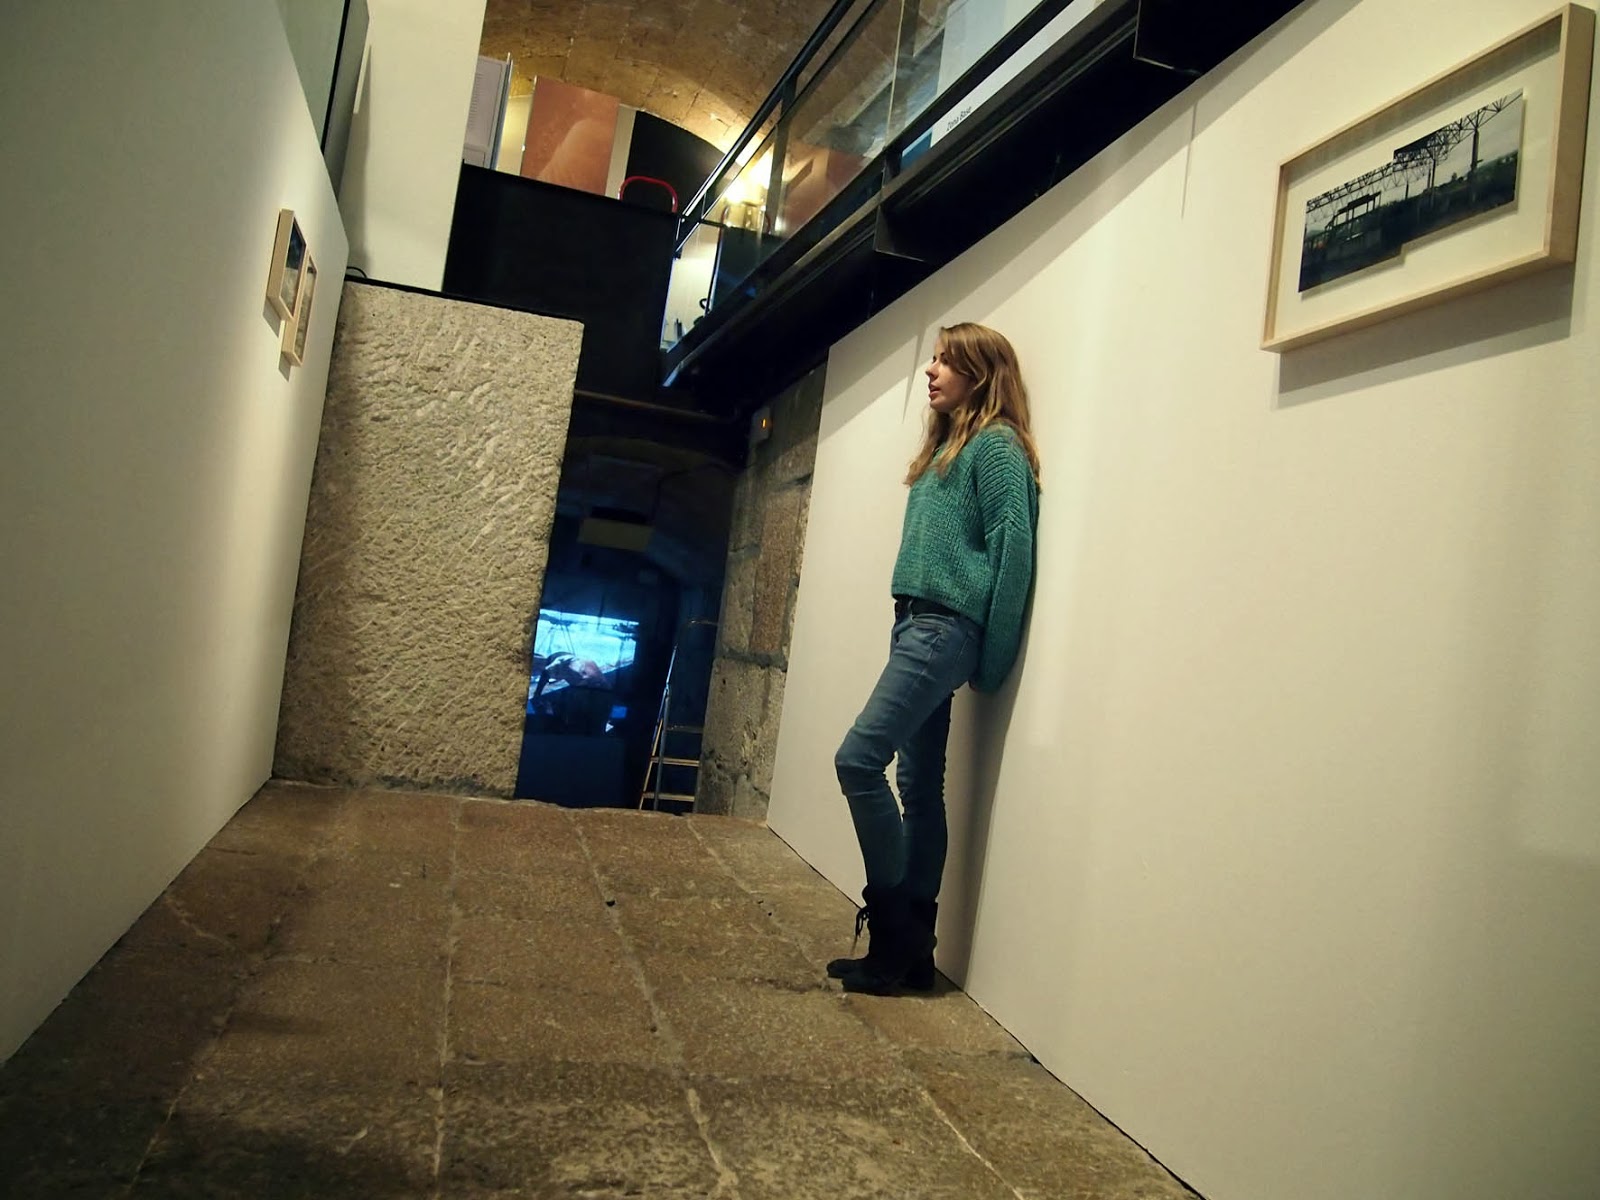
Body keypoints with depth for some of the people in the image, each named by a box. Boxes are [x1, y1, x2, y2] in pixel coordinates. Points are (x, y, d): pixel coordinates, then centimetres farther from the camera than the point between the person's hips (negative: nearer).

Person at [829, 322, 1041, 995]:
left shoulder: (996, 445, -4)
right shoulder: (943, 448, 23)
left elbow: (1014, 548, -13)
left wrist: (991, 663, -15)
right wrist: (909, 624, 14)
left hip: (947, 629, -9)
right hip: (915, 624, 9)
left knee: (859, 759, -16)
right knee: (919, 784, 7)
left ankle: (894, 923, -5)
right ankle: (910, 948, 12)